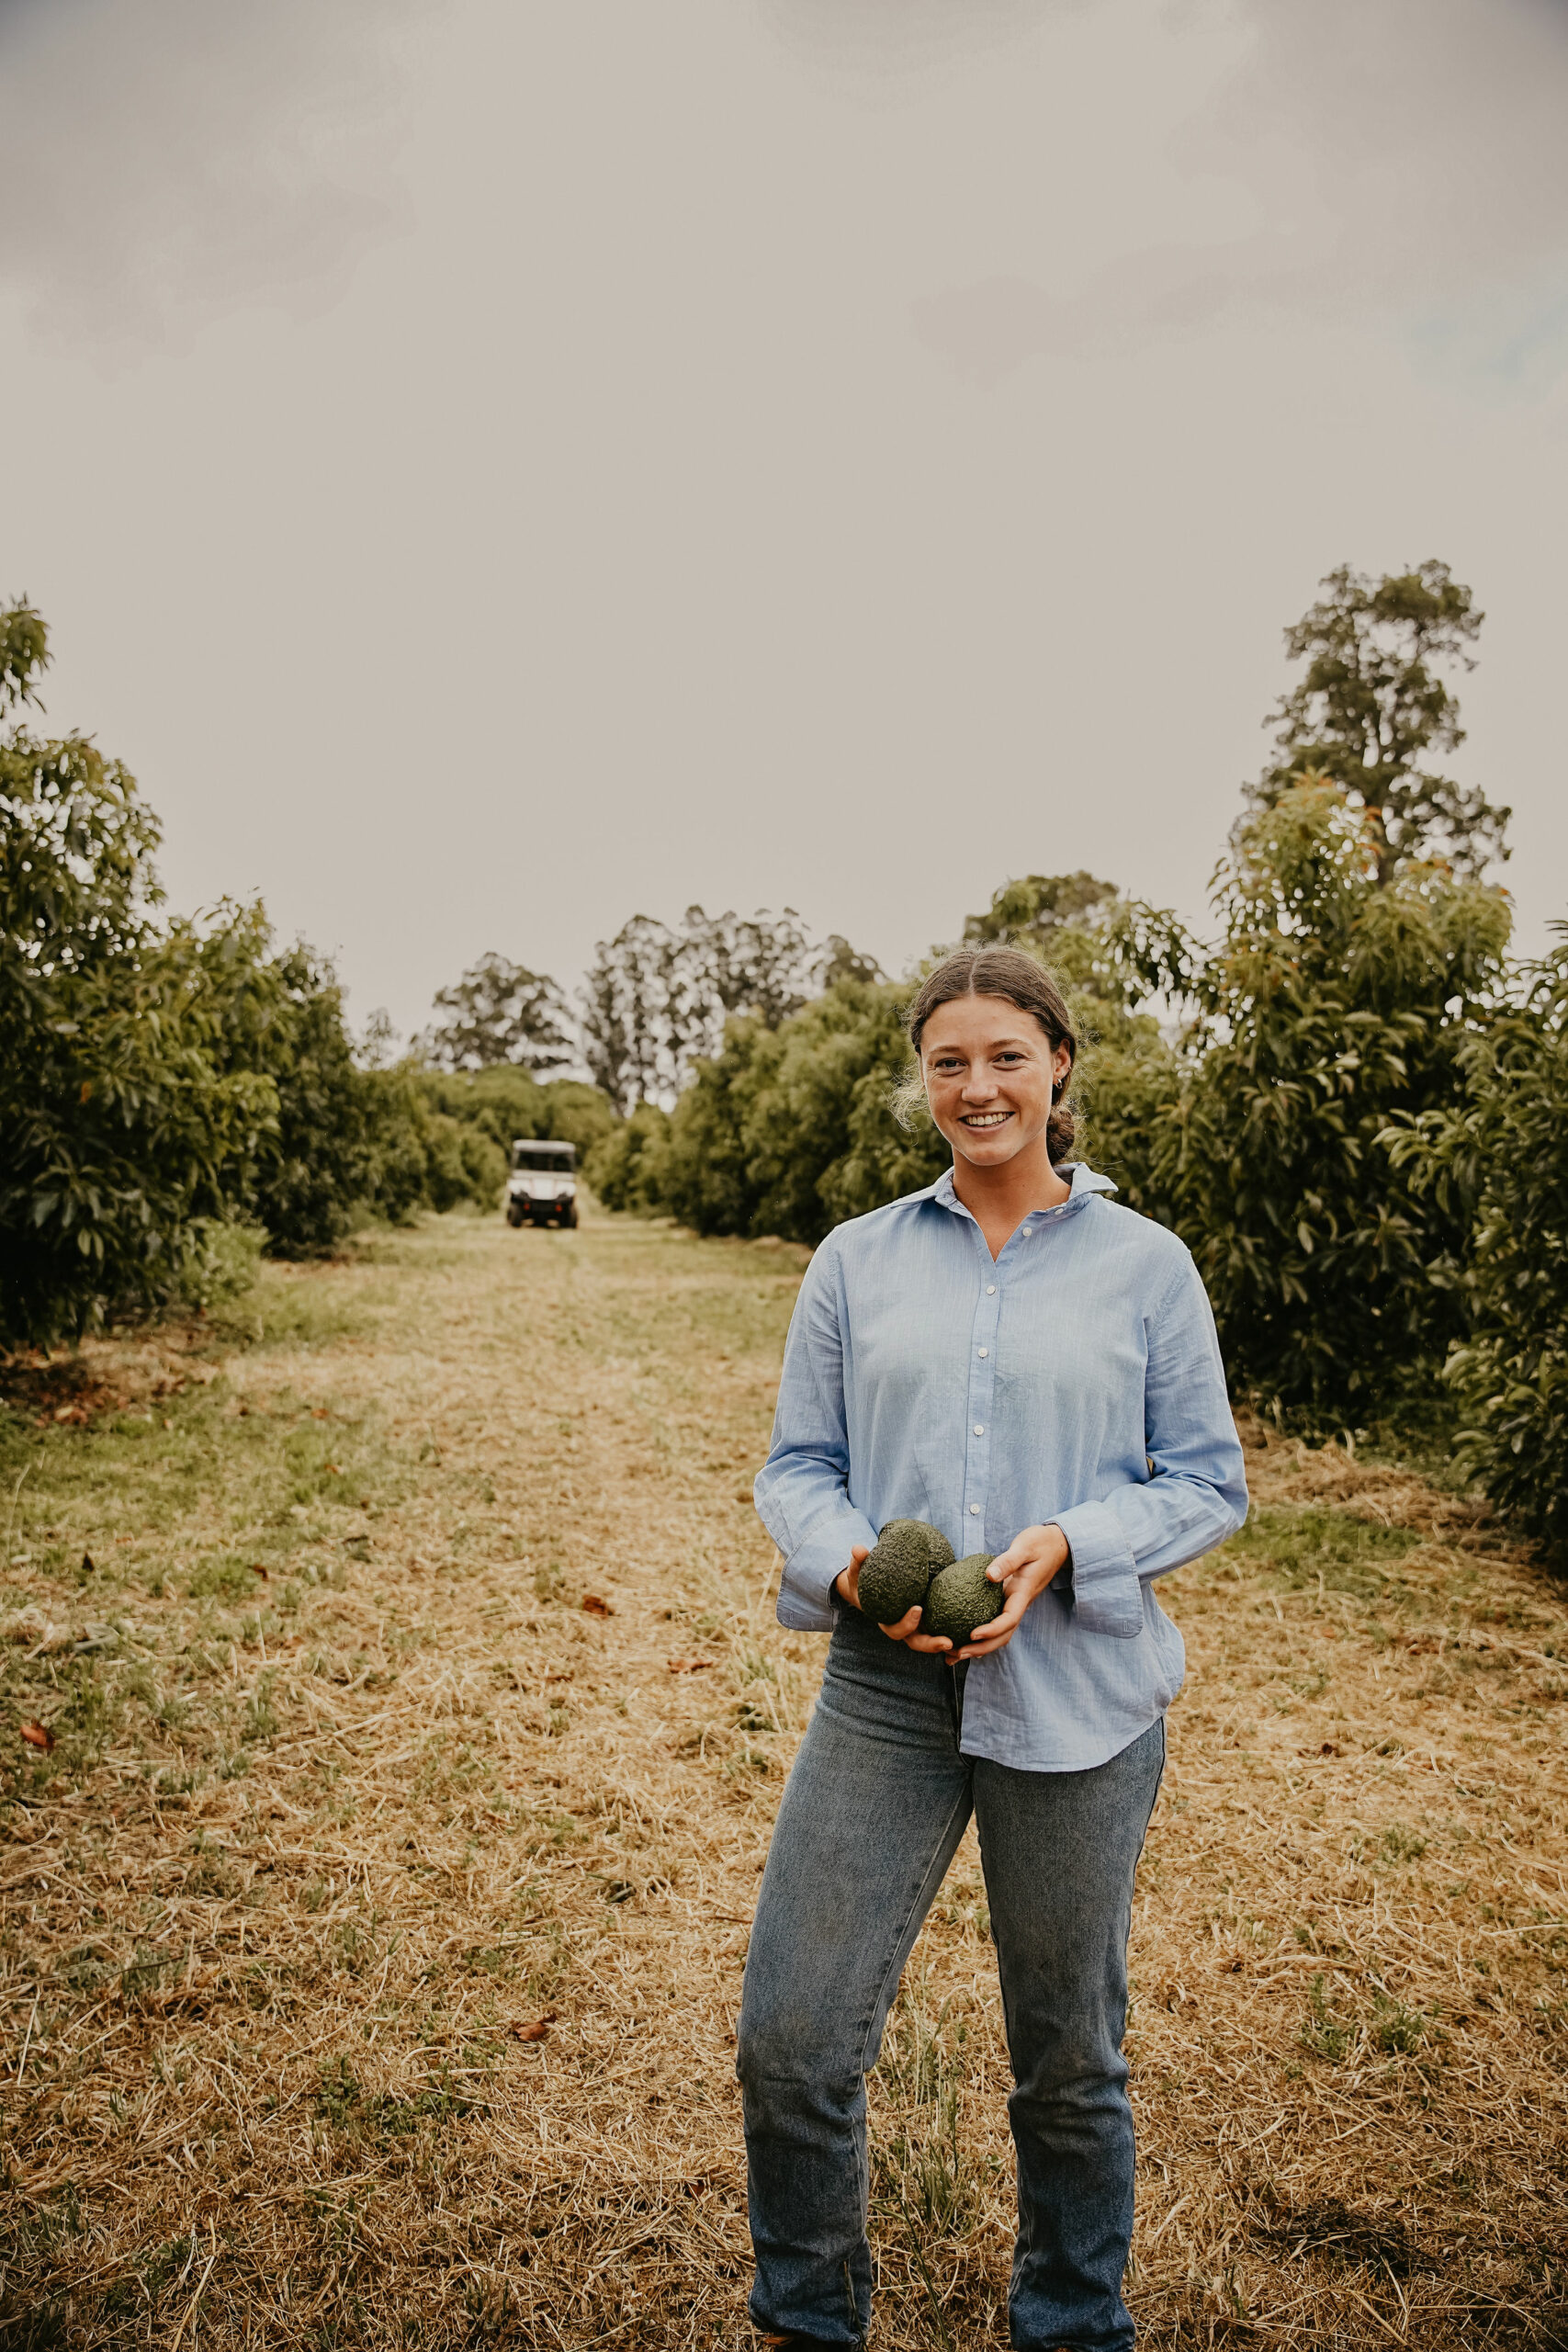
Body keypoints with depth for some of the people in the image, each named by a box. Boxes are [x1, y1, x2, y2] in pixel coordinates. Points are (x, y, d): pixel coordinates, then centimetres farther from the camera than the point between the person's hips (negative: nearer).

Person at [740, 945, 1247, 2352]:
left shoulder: (1145, 1264, 0)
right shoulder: (857, 1261, 5)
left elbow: (1210, 1483, 2)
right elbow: (797, 1466, 7)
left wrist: (1067, 1546, -14)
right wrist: (849, 1560, -14)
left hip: (1080, 1692, -1)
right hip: (887, 1686, 1)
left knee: (1071, 2058, 15)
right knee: (790, 2038, 3)